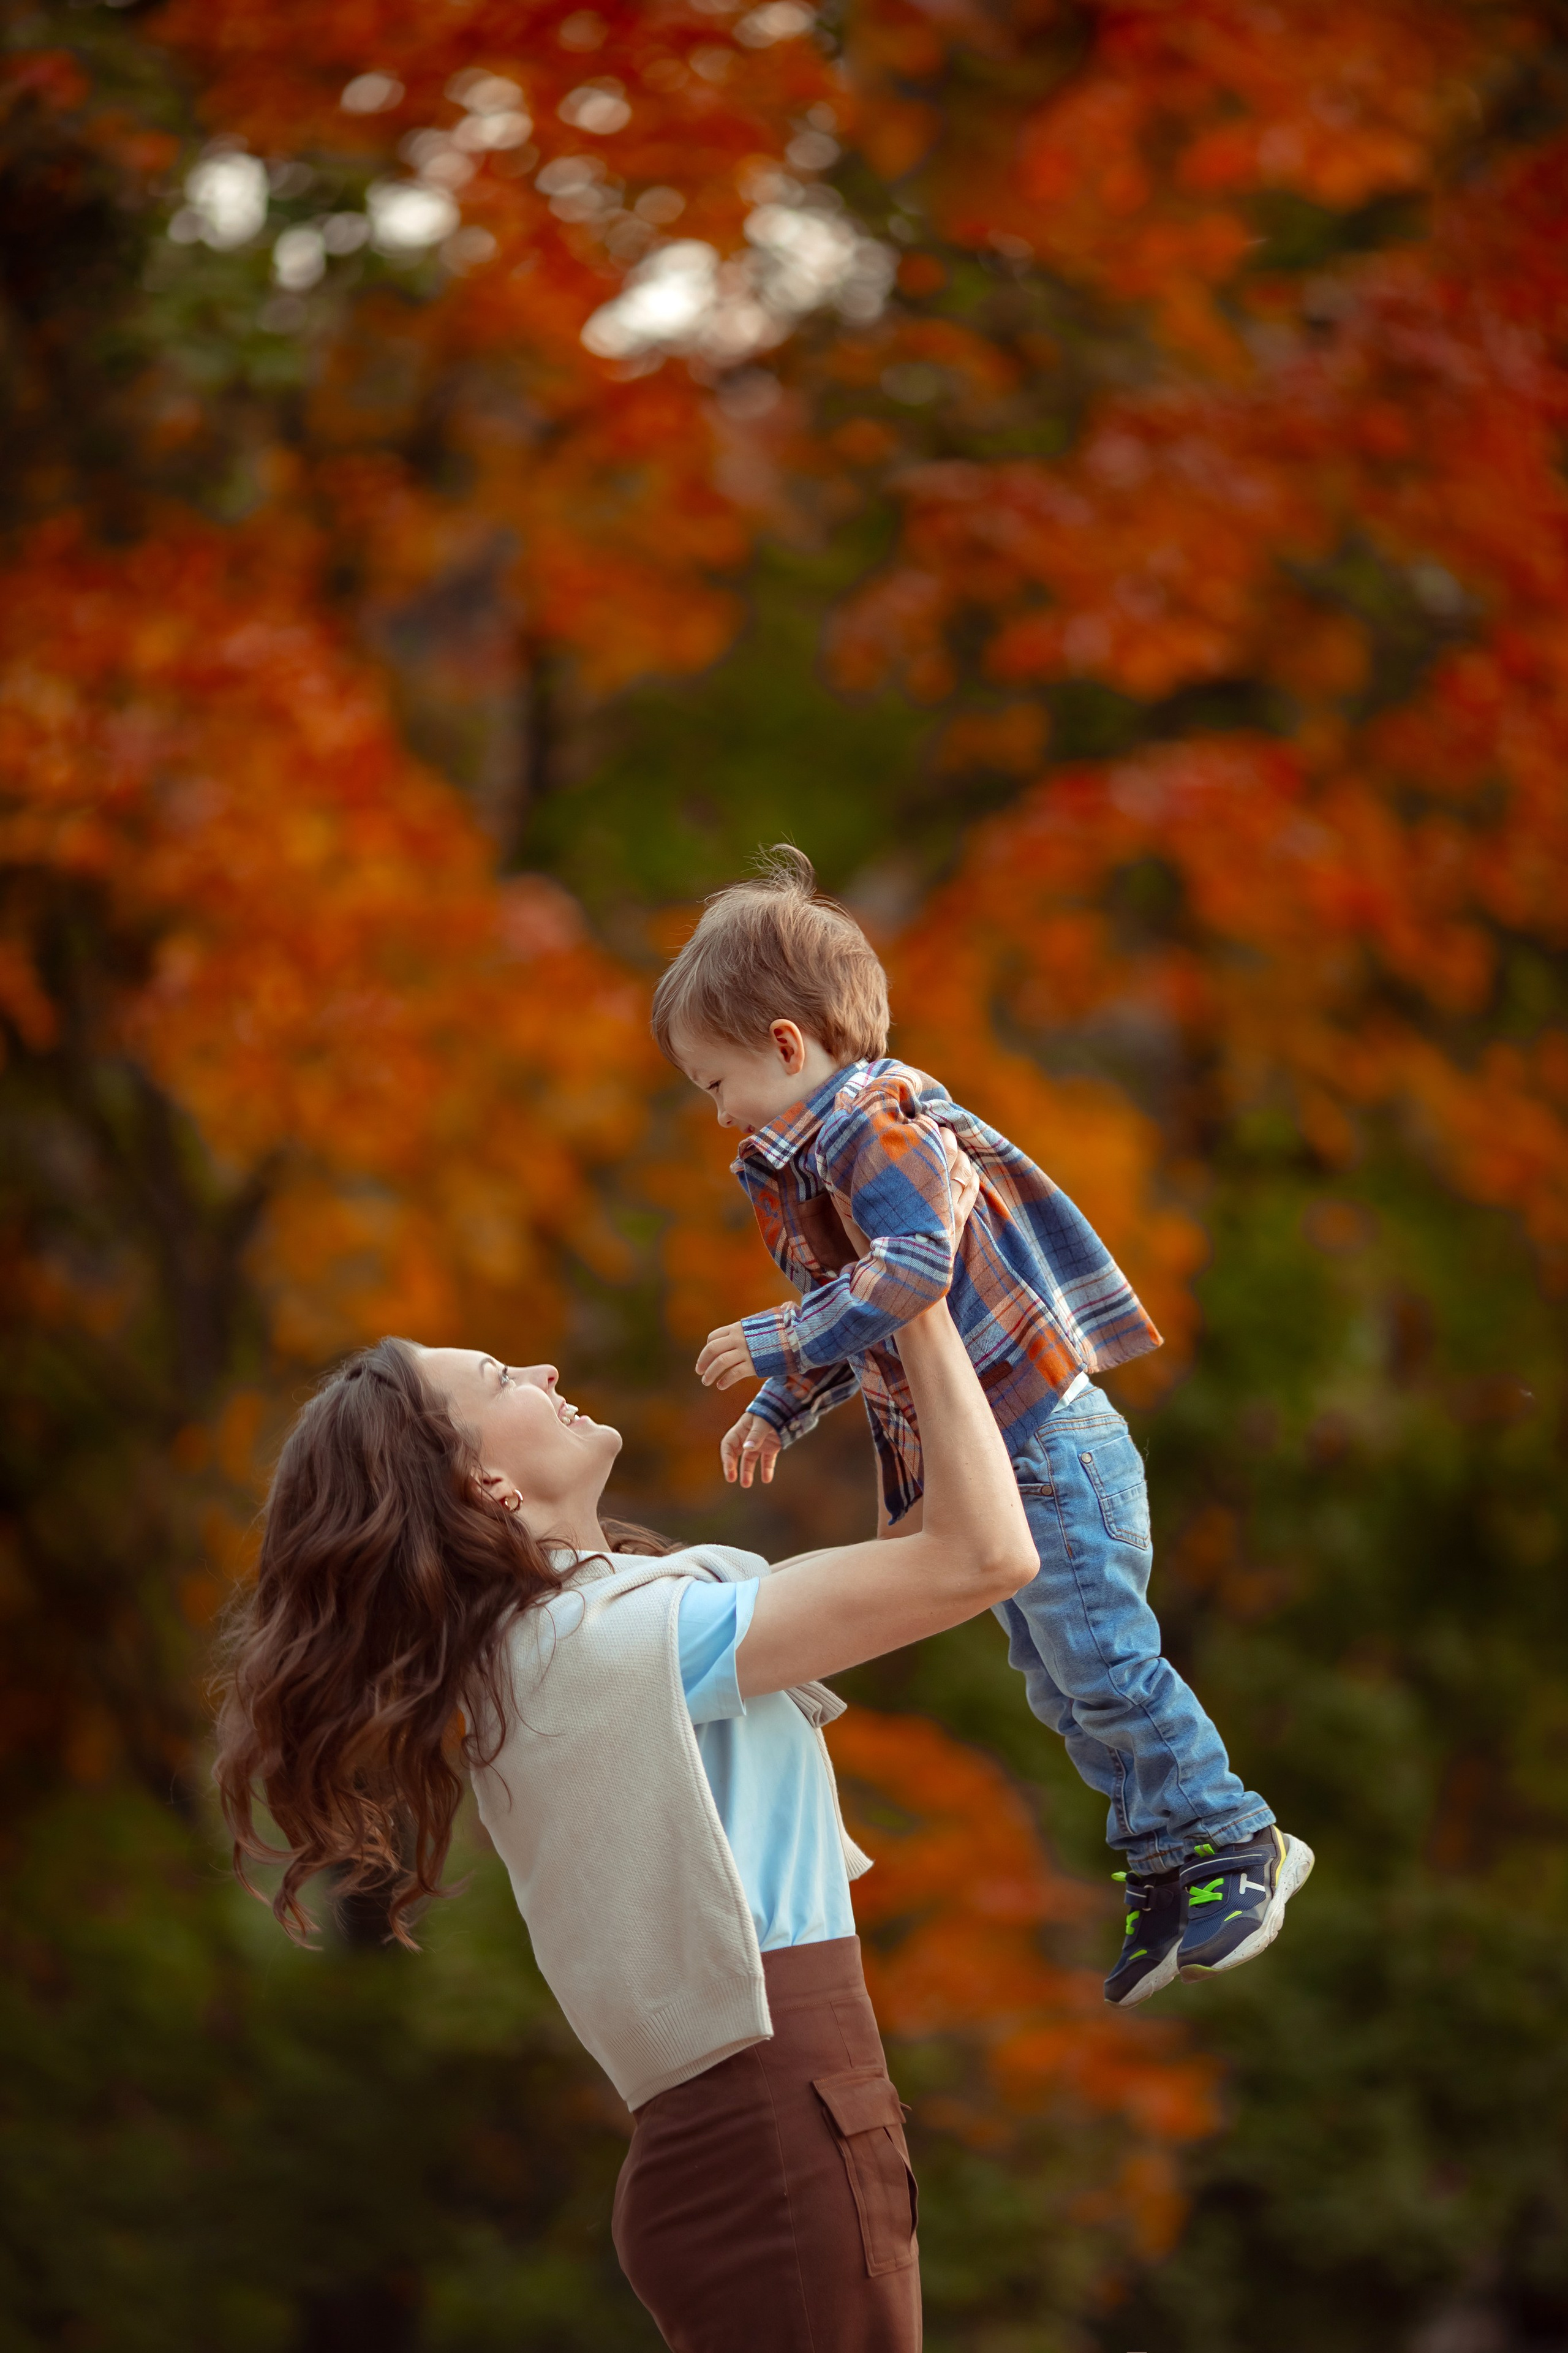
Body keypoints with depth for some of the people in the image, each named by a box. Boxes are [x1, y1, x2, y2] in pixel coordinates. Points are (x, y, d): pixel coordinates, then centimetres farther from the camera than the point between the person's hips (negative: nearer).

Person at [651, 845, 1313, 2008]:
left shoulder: (874, 1121, -17)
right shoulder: (808, 1160, 15)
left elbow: (912, 1269, -31)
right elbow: (855, 1325, 22)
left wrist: (777, 1345, -28)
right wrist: (777, 1413, 12)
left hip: (1049, 1445, -10)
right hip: (974, 1468, 10)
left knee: (1104, 1661, -6)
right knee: (1058, 1683, 14)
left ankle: (1236, 1844, 7)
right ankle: (1167, 1865, 22)